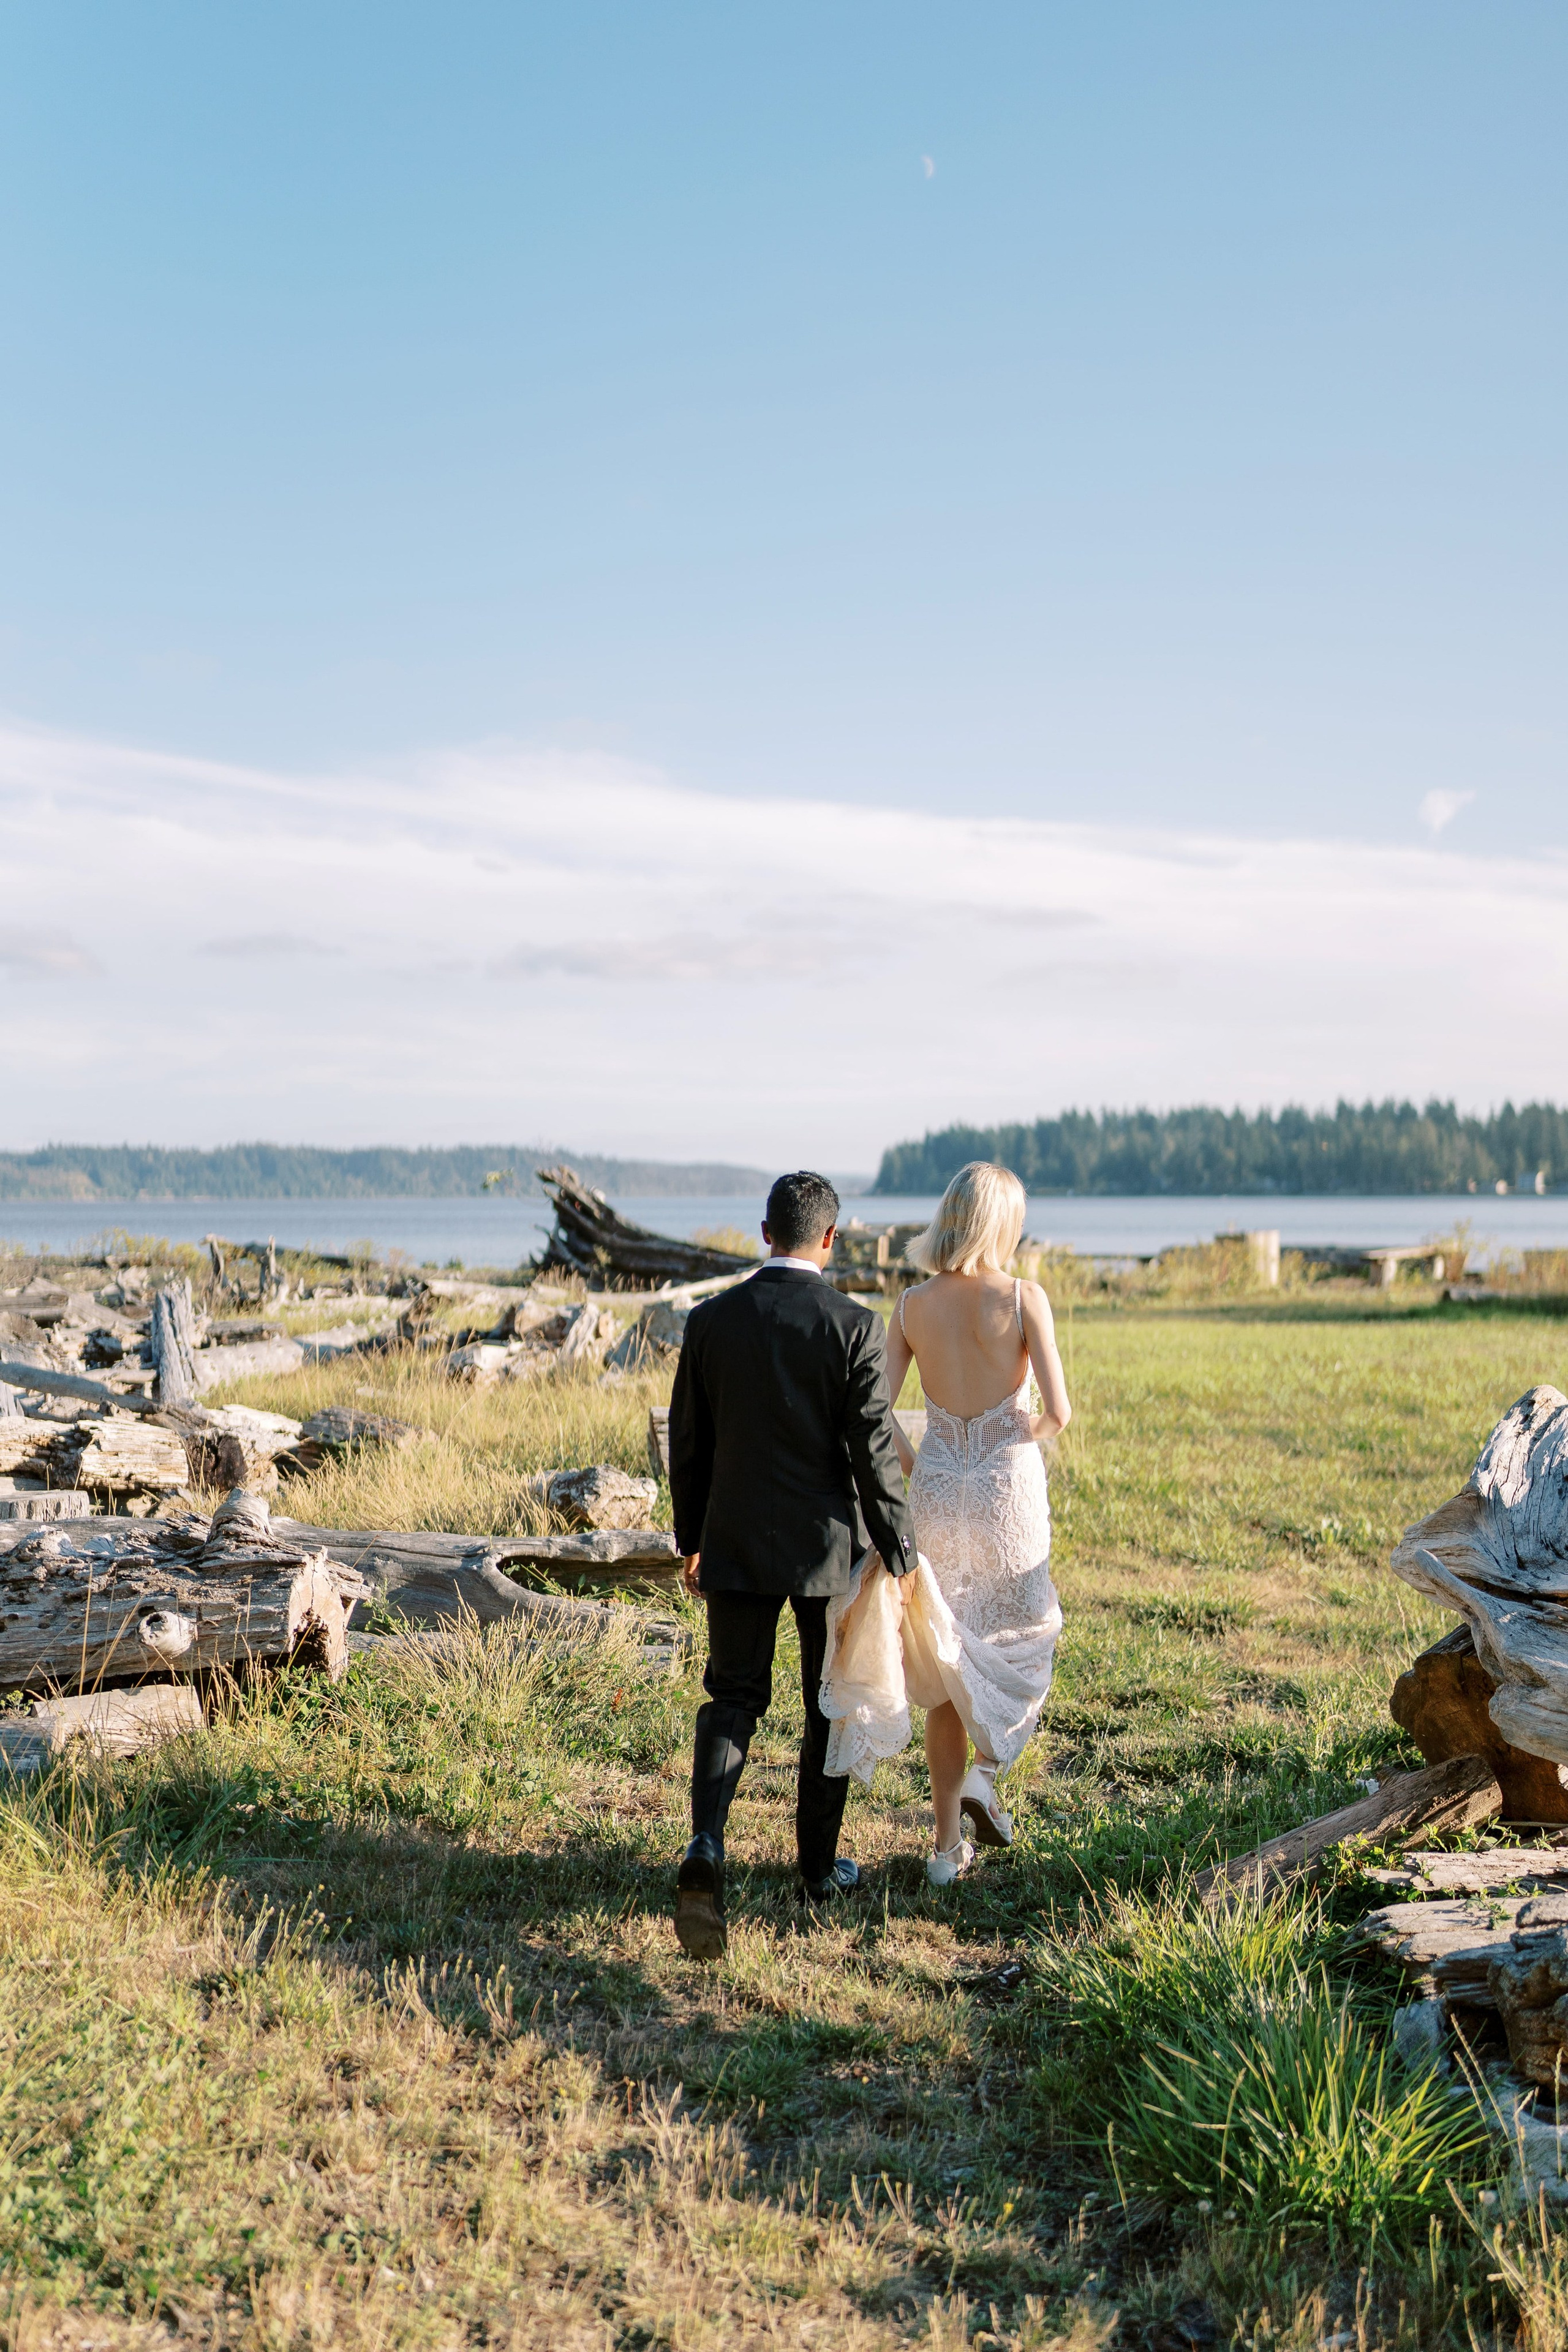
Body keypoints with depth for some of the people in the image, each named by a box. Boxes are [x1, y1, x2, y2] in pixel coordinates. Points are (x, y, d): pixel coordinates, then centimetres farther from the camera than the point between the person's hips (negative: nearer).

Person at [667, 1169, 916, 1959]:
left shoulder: (712, 1318, -2)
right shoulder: (855, 1326, -12)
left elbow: (688, 1443, 4)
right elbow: (874, 1452, -12)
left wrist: (691, 1538, 15)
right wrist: (900, 1553, -2)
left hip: (736, 1542, 2)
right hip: (828, 1545, -2)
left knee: (732, 1699, 9)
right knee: (831, 1707, 15)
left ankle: (706, 1850, -13)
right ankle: (819, 1865, 27)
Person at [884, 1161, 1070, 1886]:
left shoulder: (913, 1306, -2)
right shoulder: (1023, 1298, -11)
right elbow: (1058, 1410, -15)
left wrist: (914, 1468, 12)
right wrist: (1032, 1435, 7)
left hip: (937, 1492, 3)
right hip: (1009, 1489, -3)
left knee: (948, 1663, 14)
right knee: (1021, 1637, 23)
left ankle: (947, 1845, 17)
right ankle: (983, 1771, 2)